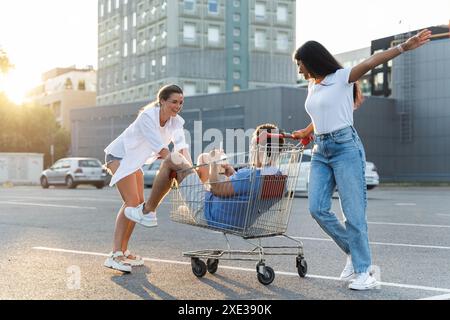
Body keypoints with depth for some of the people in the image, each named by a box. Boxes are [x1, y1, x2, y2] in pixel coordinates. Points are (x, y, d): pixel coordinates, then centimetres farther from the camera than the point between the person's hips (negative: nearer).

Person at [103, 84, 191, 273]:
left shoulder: (176, 121, -4)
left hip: (134, 161, 9)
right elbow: (161, 149, -33)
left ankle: (123, 251, 12)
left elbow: (181, 146, -16)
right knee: (131, 202, -20)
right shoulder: (148, 116, -27)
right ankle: (115, 256, -23)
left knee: (138, 203, 4)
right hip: (119, 156, -9)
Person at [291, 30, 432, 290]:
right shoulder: (312, 86, 17)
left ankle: (364, 271, 0)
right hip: (321, 151, 7)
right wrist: (305, 133, 35)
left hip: (345, 147, -7)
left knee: (353, 211, -7)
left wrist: (404, 47, -29)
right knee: (318, 208, -2)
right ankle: (355, 252, 14)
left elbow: (370, 62, -18)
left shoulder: (341, 77, -4)